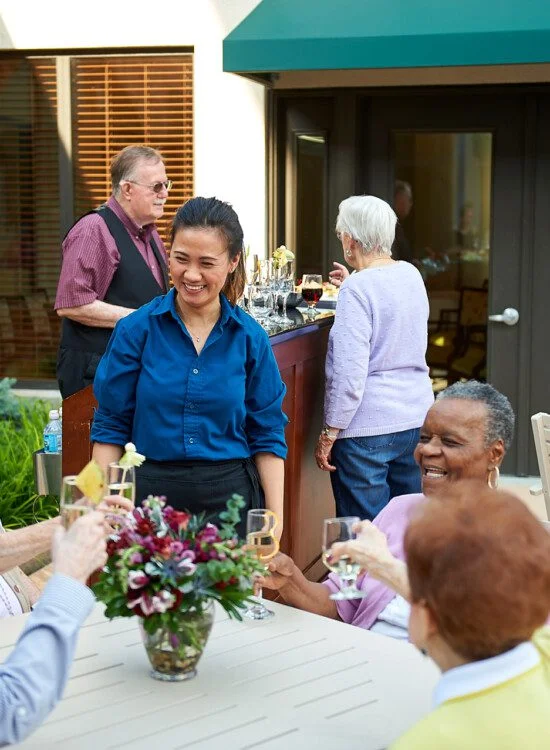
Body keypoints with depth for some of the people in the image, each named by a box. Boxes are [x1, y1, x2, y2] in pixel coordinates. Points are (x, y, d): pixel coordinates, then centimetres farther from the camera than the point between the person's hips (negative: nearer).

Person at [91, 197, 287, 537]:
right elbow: (111, 427, 1)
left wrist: (275, 522, -1)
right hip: (149, 493, -1)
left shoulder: (250, 338, 0)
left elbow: (267, 436, 4)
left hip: (230, 496, 1)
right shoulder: (136, 330, -3)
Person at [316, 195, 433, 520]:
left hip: (367, 429, -7)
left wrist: (329, 434, -12)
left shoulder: (357, 289, -15)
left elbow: (349, 375, -19)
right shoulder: (412, 275, 7)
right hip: (418, 419, 7)